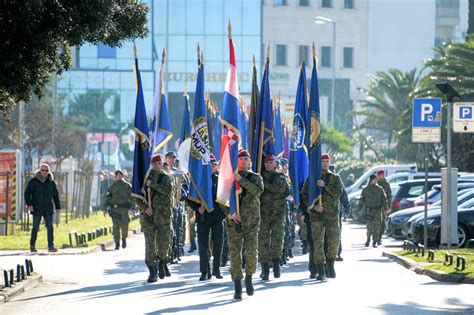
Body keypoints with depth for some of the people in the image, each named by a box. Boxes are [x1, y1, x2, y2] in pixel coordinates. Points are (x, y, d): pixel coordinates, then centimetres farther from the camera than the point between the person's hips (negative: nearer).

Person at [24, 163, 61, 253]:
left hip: (48, 209, 3)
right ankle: (32, 246, 13)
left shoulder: (51, 182, 8)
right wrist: (29, 204, -15)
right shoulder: (33, 181, -2)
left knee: (50, 227, -4)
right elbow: (27, 193, -3)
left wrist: (58, 207, 14)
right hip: (37, 209, -3)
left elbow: (55, 195, 17)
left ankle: (51, 246, -2)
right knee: (36, 228, 0)